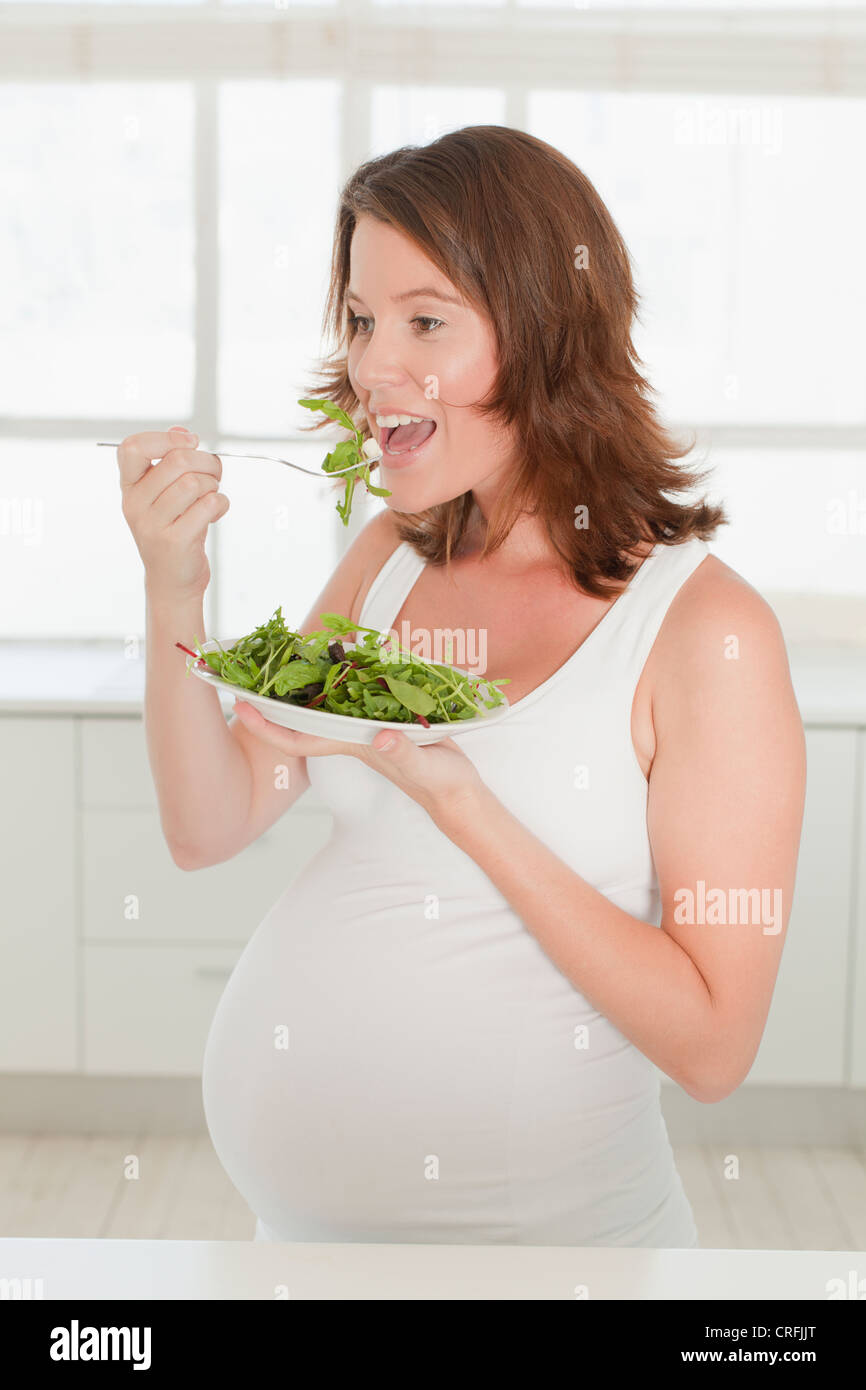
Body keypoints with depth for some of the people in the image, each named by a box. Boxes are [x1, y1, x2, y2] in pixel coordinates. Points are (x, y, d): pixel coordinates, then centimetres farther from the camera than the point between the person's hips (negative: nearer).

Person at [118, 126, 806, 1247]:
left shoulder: (706, 629, -18)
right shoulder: (388, 559, 1)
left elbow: (712, 1048, -19)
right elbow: (208, 826, 1)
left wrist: (456, 800, -25)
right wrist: (173, 588, -13)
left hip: (529, 1220, -5)